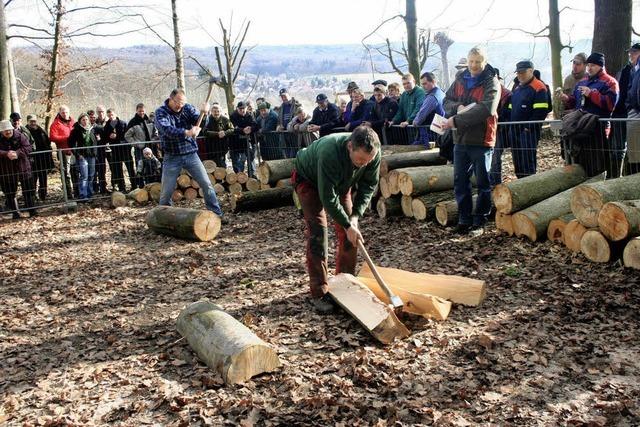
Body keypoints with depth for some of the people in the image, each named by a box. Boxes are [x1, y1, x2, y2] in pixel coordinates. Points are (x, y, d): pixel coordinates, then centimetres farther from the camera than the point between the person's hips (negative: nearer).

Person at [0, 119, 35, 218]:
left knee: (28, 191, 4)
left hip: (23, 168, 0)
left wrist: (17, 153, -26)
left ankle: (31, 210, 14)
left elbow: (27, 147, -11)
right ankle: (15, 212, 17)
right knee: (10, 193, 7)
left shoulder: (20, 136, -2)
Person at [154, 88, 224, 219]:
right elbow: (167, 130, -27)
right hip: (172, 157, -2)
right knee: (166, 191, 3)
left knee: (207, 184, -1)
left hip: (191, 154, 3)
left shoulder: (187, 108, 2)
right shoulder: (161, 112, -8)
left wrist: (203, 112, -33)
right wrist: (186, 133, -43)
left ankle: (217, 214, 8)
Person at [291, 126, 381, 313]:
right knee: (317, 234, -15)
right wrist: (347, 225, -31)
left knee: (350, 235, 1)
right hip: (309, 180, -5)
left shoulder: (373, 153, -27)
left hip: (341, 183, 6)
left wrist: (355, 215, -21)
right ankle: (319, 294, -9)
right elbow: (327, 197, -37)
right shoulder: (329, 152, -45)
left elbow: (369, 185, -12)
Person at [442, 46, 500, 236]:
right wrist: (458, 107, -12)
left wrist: (456, 120, -24)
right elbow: (447, 101, 11)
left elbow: (485, 109, -21)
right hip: (460, 139, 6)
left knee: (483, 183, 4)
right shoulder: (460, 80, 10)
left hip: (481, 140, -5)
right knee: (460, 181, 10)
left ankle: (479, 222, 12)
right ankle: (464, 219, 20)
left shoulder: (492, 83, -8)